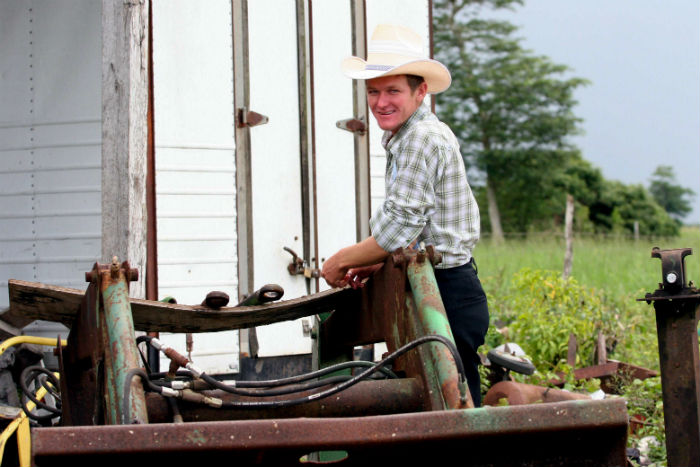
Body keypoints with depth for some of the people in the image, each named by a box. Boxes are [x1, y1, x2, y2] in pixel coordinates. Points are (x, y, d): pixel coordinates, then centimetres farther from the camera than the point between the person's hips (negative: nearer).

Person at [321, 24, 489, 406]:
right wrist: (379, 263, 12)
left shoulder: (422, 138, -16)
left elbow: (400, 228, -18)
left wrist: (341, 261, -5)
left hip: (447, 296, -11)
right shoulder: (405, 136, 18)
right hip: (445, 289, 11)